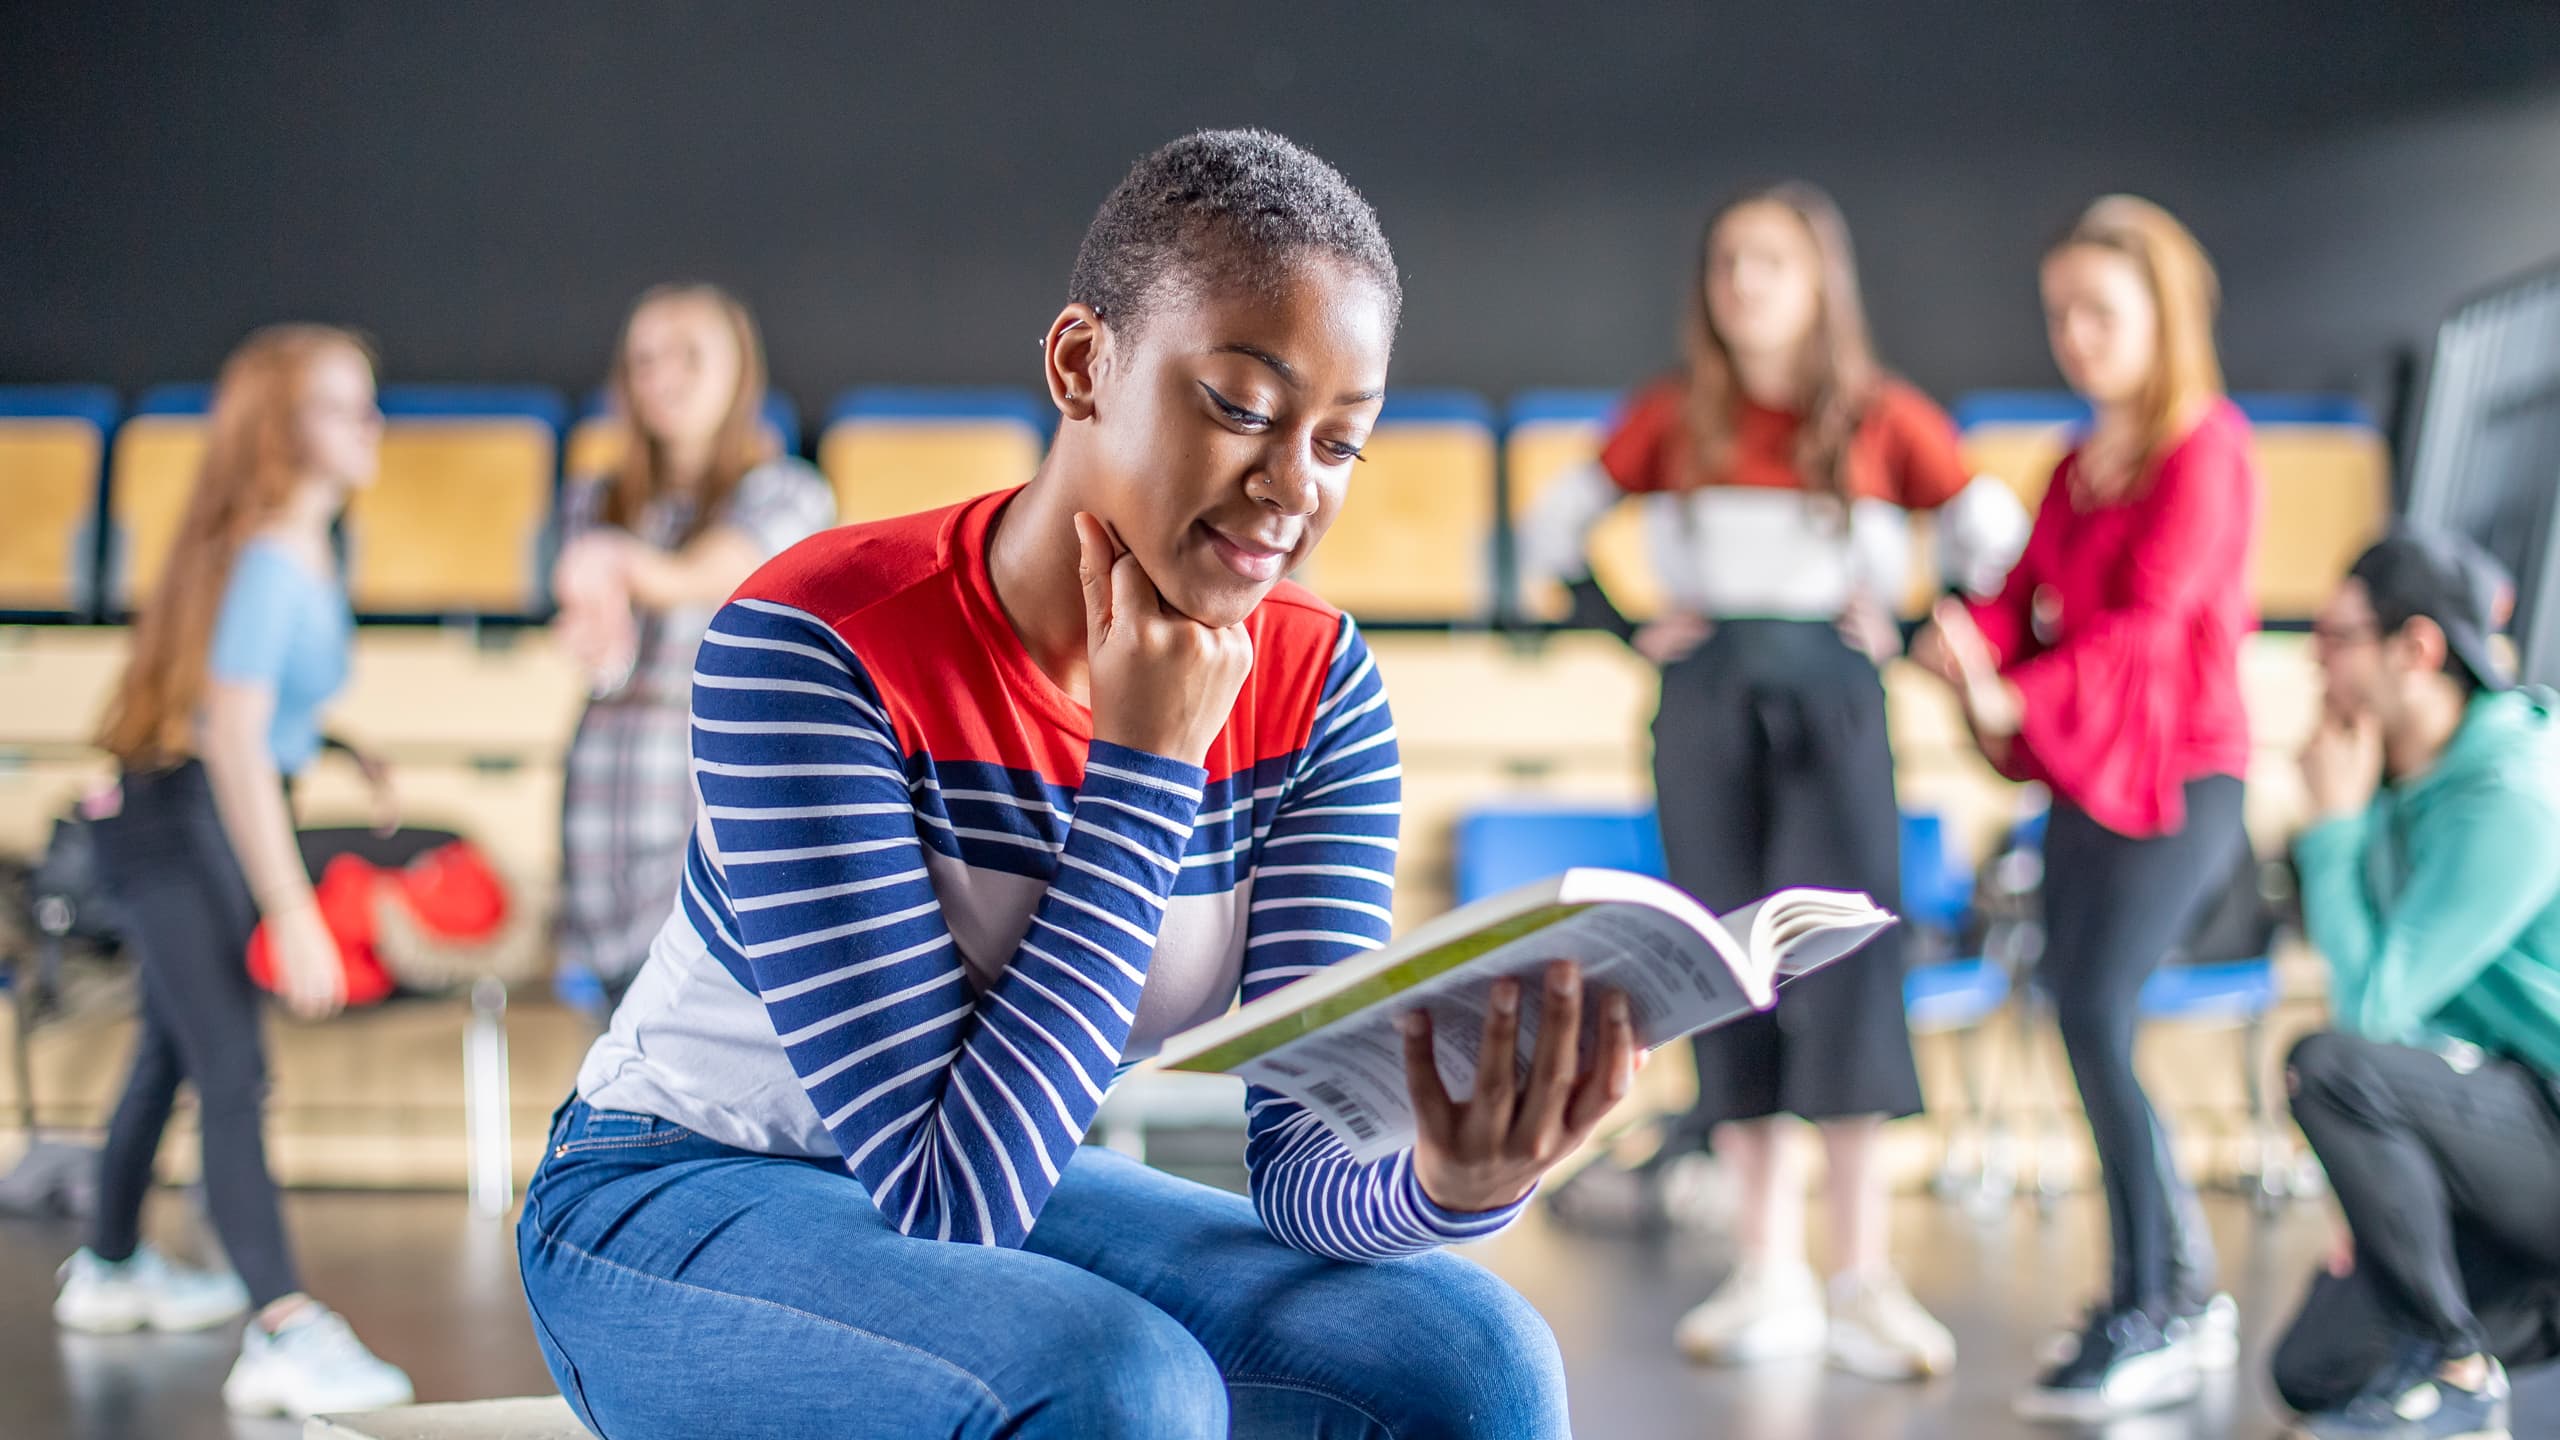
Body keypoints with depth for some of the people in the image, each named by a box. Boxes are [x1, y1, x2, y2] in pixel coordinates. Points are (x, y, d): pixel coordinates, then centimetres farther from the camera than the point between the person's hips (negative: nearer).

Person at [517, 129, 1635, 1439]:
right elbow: (949, 1191, -29)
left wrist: (1448, 1179, -39)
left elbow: (1306, 1146, -15)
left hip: (1008, 1195, 5)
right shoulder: (818, 647, -26)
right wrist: (1144, 769, -27)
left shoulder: (1314, 692, -9)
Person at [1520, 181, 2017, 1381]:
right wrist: (1635, 631, 3)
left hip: (1829, 696, -2)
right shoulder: (1674, 419, 6)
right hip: (1707, 702, 2)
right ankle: (1767, 1279, 7)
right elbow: (1552, 531, 14)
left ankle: (1861, 1281, -8)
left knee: (1844, 965, -11)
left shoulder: (1884, 418, 1)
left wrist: (1901, 629, -3)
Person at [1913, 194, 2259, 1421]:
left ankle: (2147, 1323, -12)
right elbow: (2027, 595, 8)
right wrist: (1972, 646, -15)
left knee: (2095, 1011, -17)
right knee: (2082, 1016, 7)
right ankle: (2184, 1295, 19)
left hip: (2176, 772, -8)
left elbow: (2148, 617, -17)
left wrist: (2023, 700, -26)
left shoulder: (2204, 448, -7)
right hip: (2084, 772, 8)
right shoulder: (2079, 467, 17)